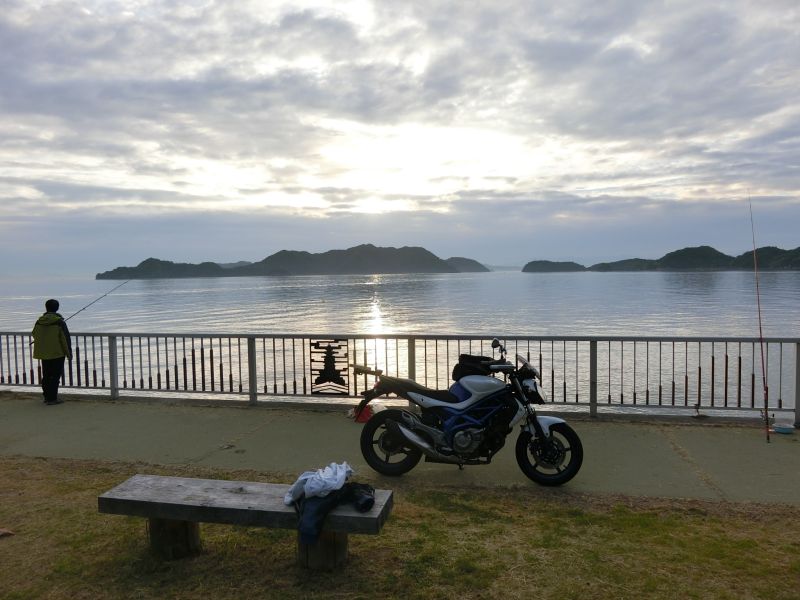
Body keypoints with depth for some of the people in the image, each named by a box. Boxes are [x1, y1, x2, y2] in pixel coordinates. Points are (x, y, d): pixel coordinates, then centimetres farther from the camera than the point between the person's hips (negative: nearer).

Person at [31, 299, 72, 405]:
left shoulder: (39, 321, 2)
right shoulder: (59, 322, -14)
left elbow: (34, 335, 17)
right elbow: (65, 339, -13)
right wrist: (69, 353, -4)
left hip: (43, 353, 6)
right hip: (57, 353, -5)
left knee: (46, 376, 15)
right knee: (55, 376, -1)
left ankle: (47, 397, 23)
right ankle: (52, 398, -3)